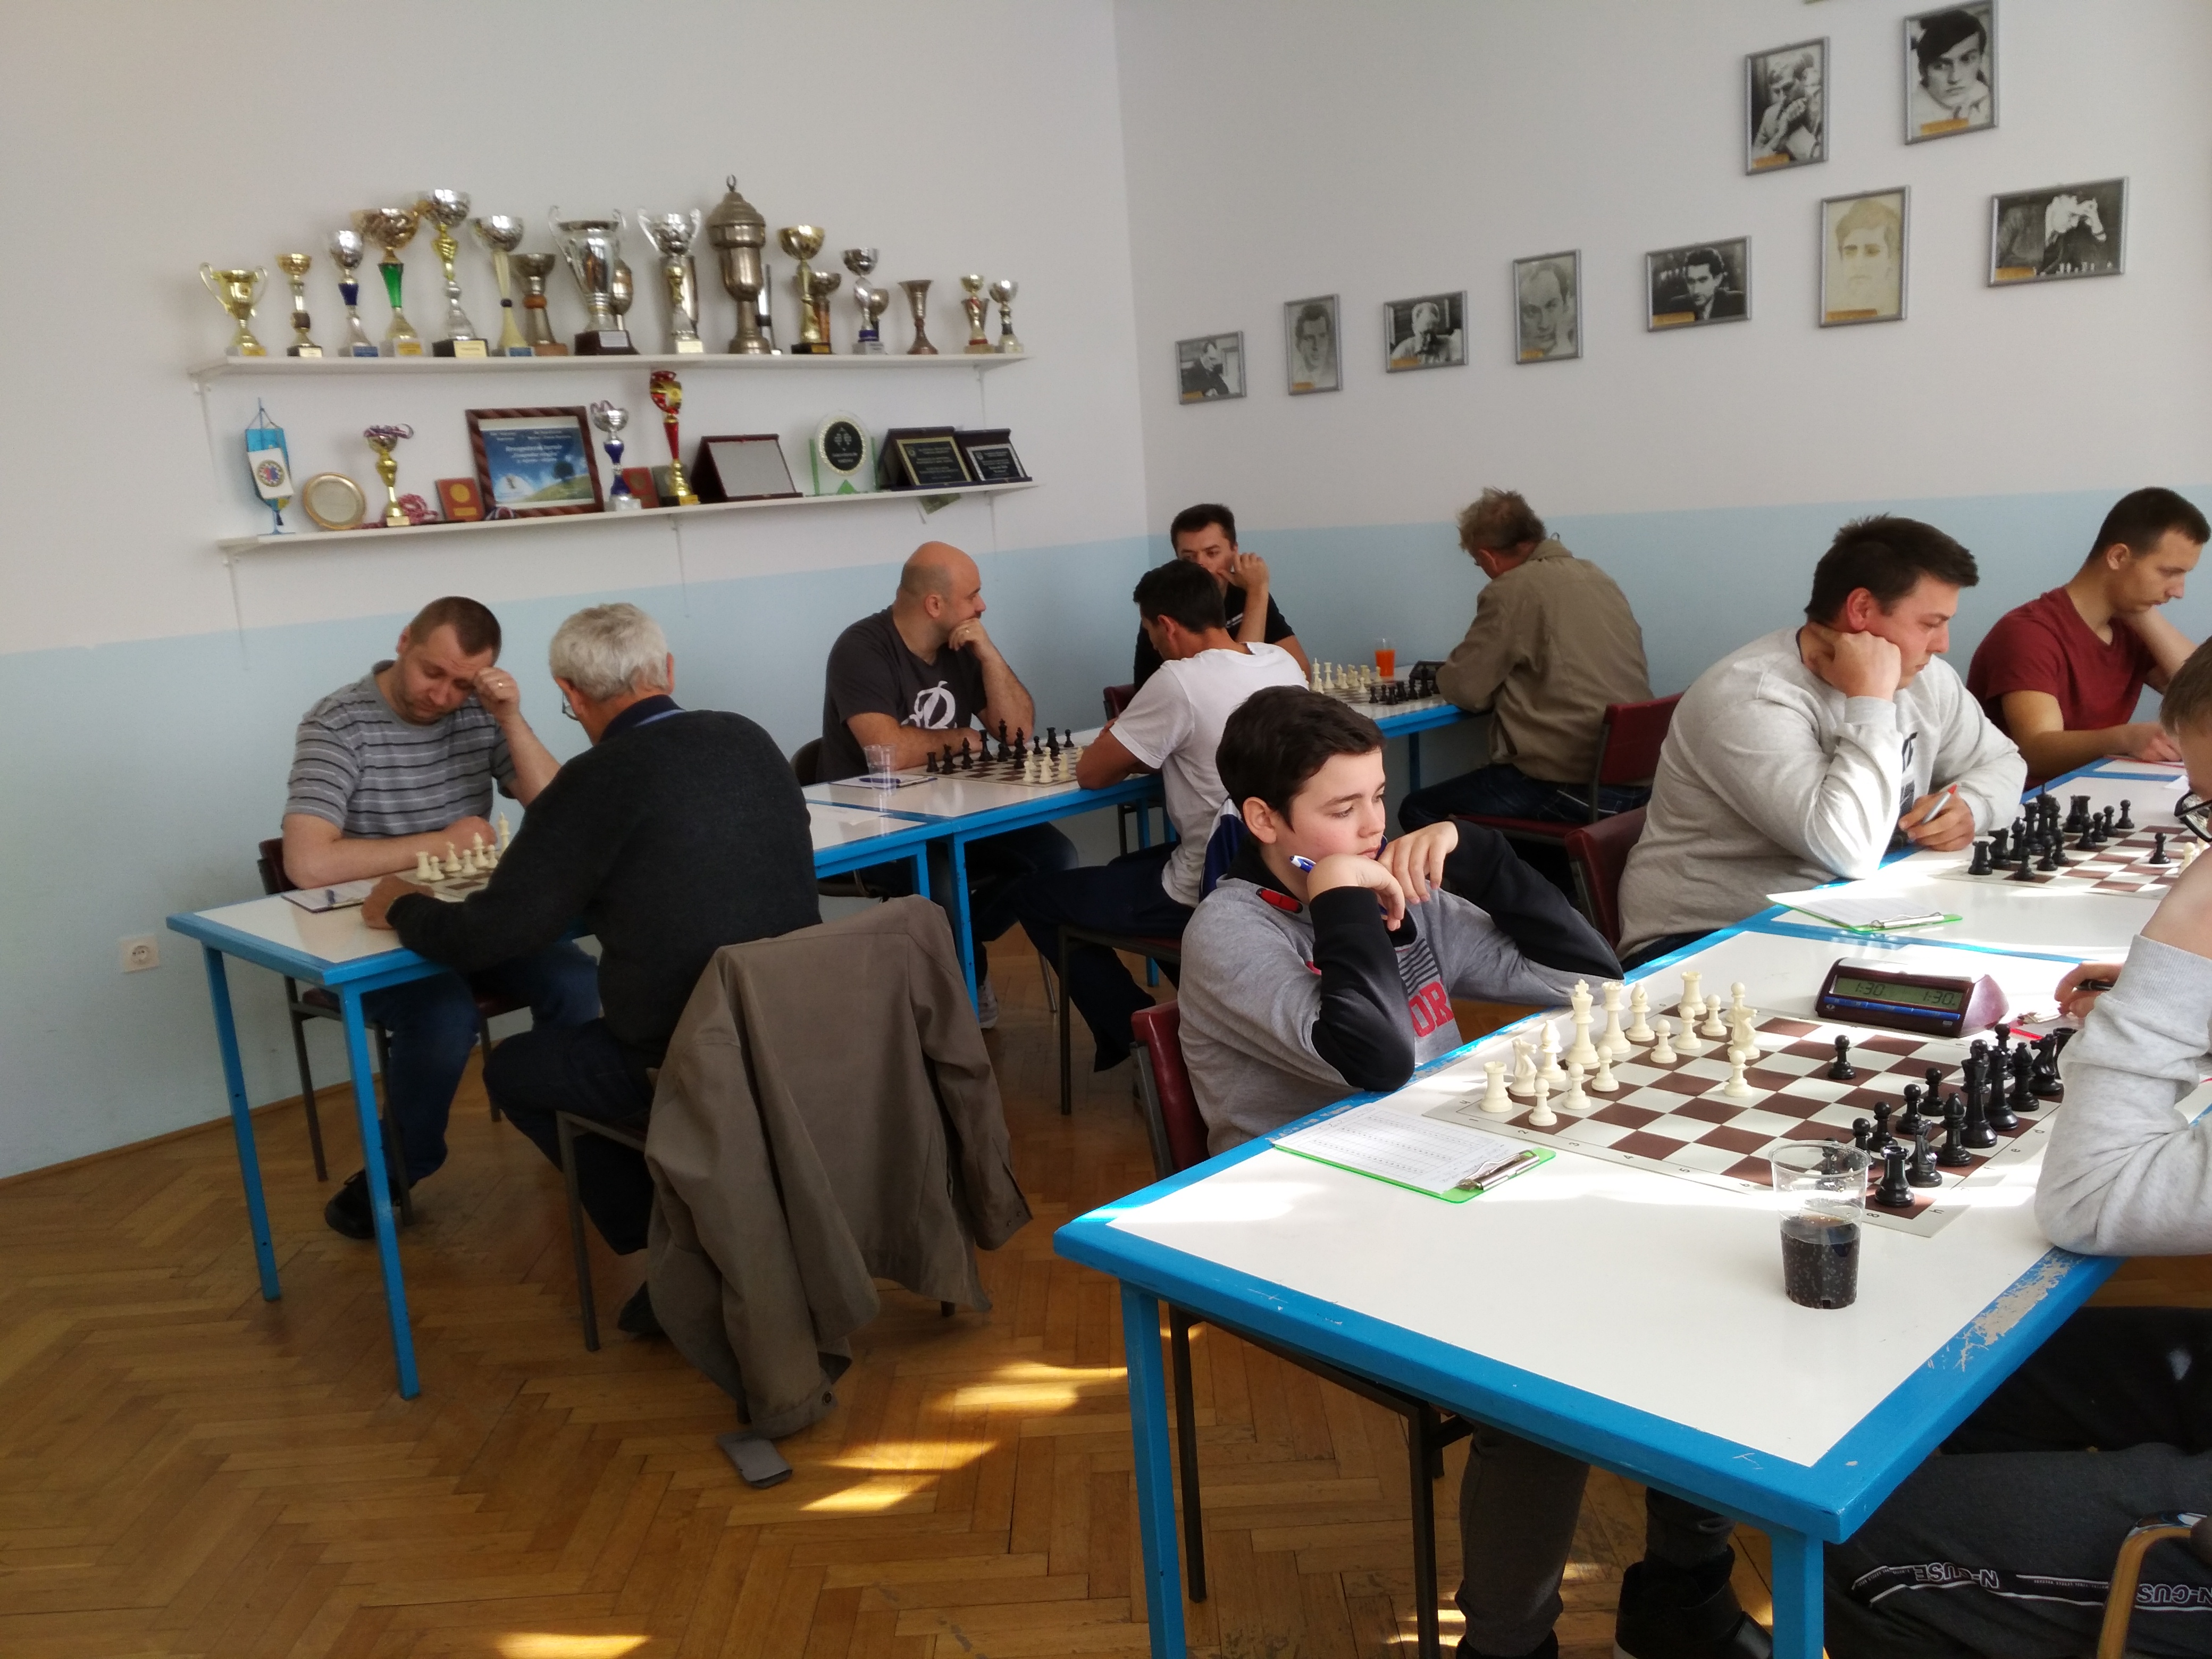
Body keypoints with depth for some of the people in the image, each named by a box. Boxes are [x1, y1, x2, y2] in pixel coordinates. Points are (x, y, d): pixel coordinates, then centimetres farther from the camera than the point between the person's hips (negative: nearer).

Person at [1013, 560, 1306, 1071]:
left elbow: (1091, 774, -13)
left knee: (1035, 898, 9)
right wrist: (1149, 750, 7)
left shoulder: (1180, 681, -22)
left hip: (1209, 894, -8)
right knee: (1125, 869, 35)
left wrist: (1114, 737, 8)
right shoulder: (1283, 663, 1)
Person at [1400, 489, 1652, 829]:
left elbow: (1467, 690, -8)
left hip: (1571, 786, -9)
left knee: (1417, 811, 4)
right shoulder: (1599, 577, 14)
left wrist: (1444, 674, 13)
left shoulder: (1510, 591, -9)